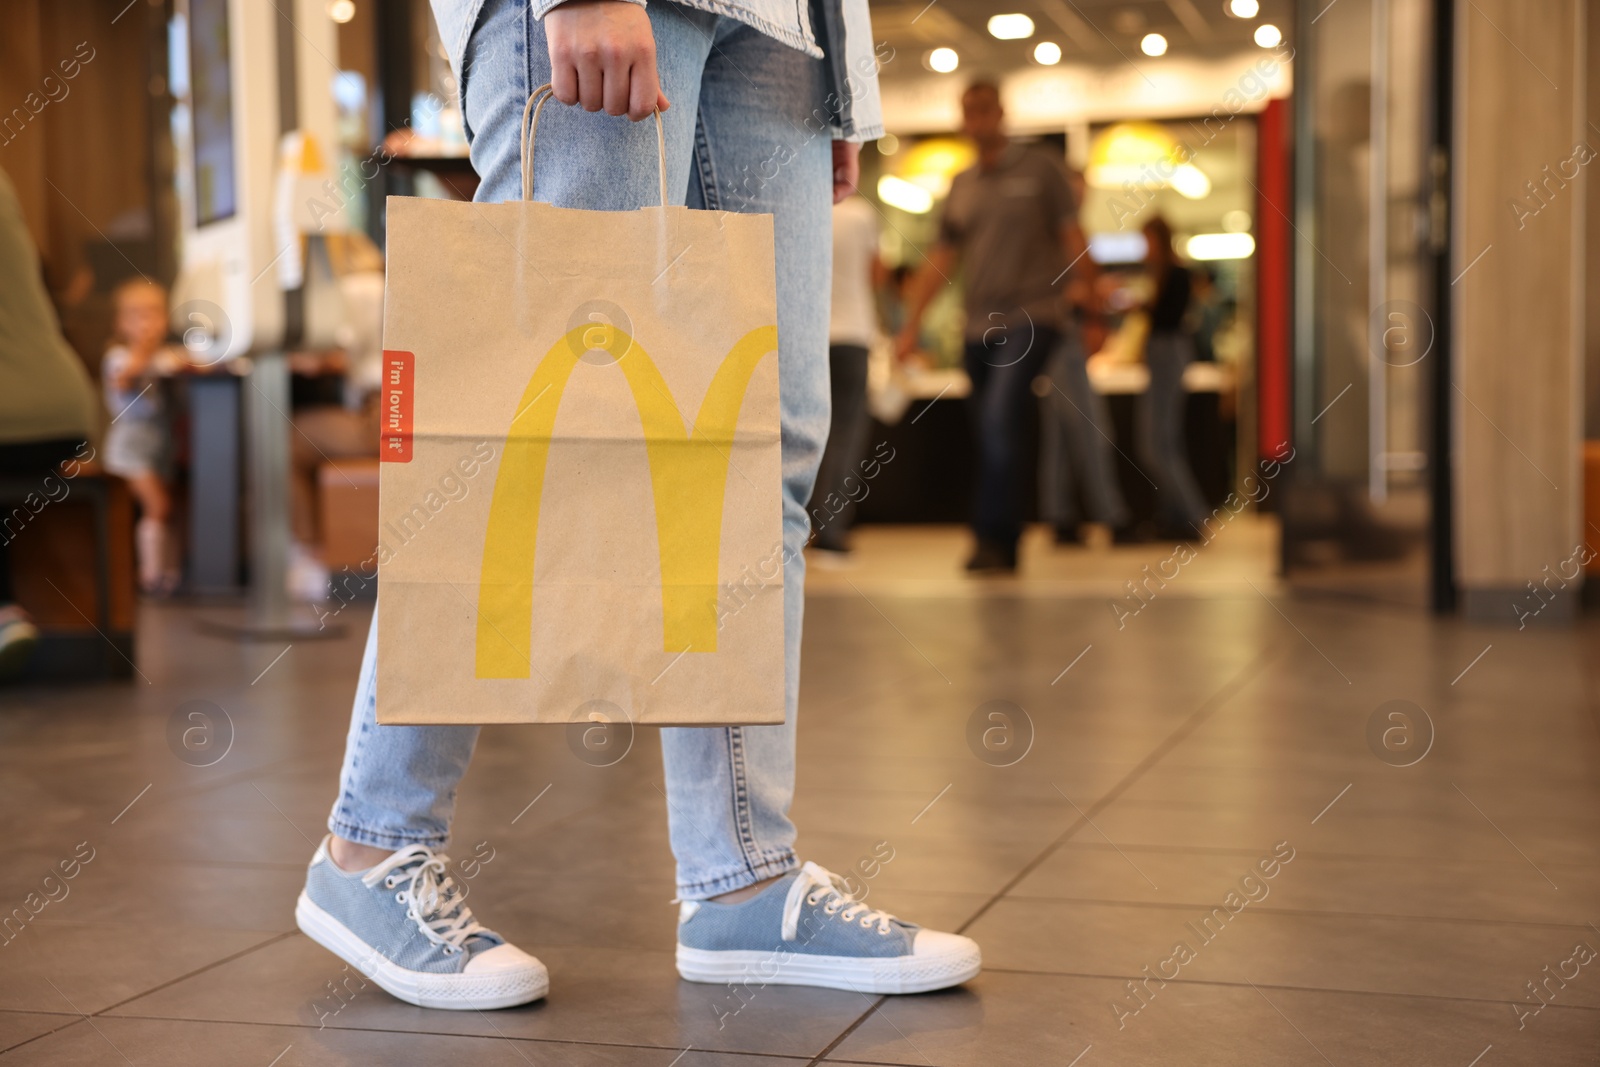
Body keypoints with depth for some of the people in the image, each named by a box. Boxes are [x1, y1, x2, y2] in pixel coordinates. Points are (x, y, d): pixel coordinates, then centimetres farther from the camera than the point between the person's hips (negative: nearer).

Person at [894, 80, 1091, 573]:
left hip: (1031, 318, -5)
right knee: (991, 436, 7)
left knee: (999, 416, -22)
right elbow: (940, 259, 15)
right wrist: (912, 324, 9)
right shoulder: (961, 186, 14)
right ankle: (1005, 548, 15)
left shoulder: (1040, 168, 2)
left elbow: (1072, 237, 0)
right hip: (980, 325, 5)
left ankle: (991, 535, -21)